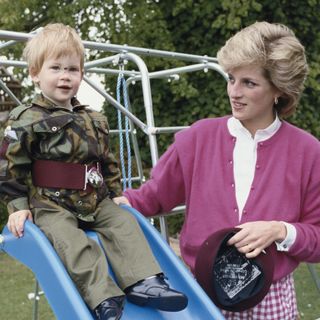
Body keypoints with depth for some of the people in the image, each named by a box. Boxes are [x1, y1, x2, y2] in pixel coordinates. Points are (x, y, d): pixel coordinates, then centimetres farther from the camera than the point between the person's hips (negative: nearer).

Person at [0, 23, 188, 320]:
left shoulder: (95, 121, 13)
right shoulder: (25, 121, -5)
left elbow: (108, 163, 22)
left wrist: (116, 195, 19)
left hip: (95, 202, 6)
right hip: (50, 205, -6)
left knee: (124, 223, -13)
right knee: (73, 243, -28)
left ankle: (142, 281, -18)